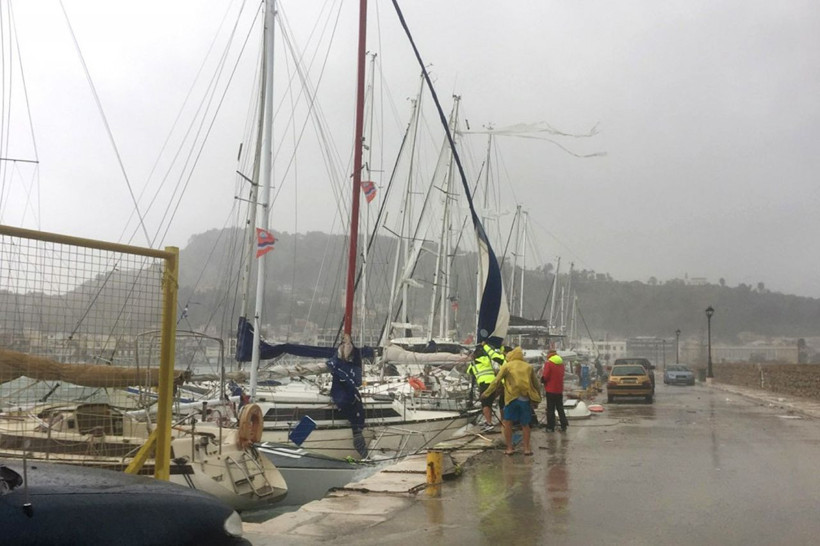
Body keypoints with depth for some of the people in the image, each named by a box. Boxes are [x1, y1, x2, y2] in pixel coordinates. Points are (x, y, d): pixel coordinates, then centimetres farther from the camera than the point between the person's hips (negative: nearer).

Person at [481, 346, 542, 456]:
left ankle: (509, 448, 5)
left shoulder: (507, 366, 2)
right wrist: (538, 399, 25)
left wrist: (486, 393, 6)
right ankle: (527, 448, 12)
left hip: (511, 397, -3)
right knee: (525, 424, 13)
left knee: (507, 422, 8)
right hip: (525, 399, 3)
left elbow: (496, 381, -1)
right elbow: (536, 384, 16)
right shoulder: (528, 367, 11)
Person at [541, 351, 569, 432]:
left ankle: (551, 427, 4)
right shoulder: (561, 363, 8)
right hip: (559, 390, 6)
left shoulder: (548, 363, -14)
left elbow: (545, 377, -18)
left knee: (550, 409, 1)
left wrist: (542, 379, 3)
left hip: (551, 390, -6)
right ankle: (564, 426, 12)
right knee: (560, 408, 13)